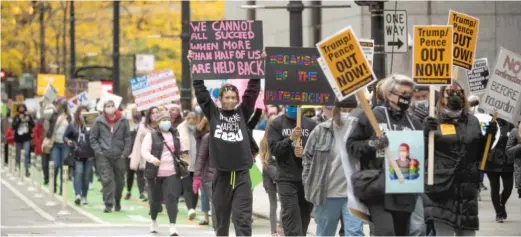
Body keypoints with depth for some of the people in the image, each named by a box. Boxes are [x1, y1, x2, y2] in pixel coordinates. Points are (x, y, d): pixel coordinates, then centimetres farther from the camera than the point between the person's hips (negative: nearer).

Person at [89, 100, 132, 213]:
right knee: (107, 180, -11)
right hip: (104, 156, -2)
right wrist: (98, 151, -5)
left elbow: (128, 138, 5)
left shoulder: (123, 121, 2)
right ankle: (108, 204, -10)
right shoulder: (99, 121, 0)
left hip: (119, 156, 2)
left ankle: (117, 201, 32)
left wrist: (125, 152, -3)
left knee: (120, 181, 11)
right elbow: (93, 138, 5)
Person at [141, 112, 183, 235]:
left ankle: (173, 225, -15)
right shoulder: (151, 135, -3)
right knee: (156, 199, 10)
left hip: (172, 173, 2)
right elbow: (144, 151, -11)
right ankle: (154, 221, 34)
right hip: (155, 173, -2)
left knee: (172, 198, -12)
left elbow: (180, 150, 22)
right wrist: (152, 159, -28)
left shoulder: (176, 134, 10)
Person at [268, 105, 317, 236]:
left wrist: (305, 152, -16)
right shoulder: (277, 124, 4)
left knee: (304, 216, 8)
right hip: (287, 178, -2)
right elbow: (273, 148, -4)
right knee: (291, 216, -12)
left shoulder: (311, 124, 7)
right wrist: (290, 139, -18)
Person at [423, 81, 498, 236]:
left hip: (467, 187, 4)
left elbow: (479, 154, 18)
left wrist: (490, 136, 3)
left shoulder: (472, 121, 13)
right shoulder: (433, 121, 1)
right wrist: (426, 133, -20)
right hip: (441, 186, -4)